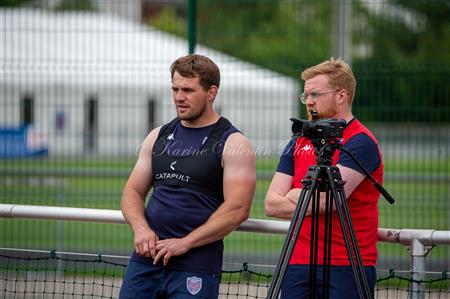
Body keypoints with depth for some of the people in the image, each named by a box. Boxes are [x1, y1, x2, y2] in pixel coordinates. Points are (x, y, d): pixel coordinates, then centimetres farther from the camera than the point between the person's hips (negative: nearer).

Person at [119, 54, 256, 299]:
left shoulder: (233, 144, -3)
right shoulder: (159, 137, 16)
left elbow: (237, 209, -12)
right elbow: (133, 191, 16)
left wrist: (185, 243, -17)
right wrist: (140, 228, -6)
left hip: (196, 267, -5)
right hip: (146, 259, 5)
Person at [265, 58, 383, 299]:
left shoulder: (361, 142, -7)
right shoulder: (298, 143, 14)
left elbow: (327, 199, -18)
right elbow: (271, 204, 7)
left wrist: (295, 195, 0)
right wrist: (311, 204, -7)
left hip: (347, 267, -6)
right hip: (298, 264, 6)